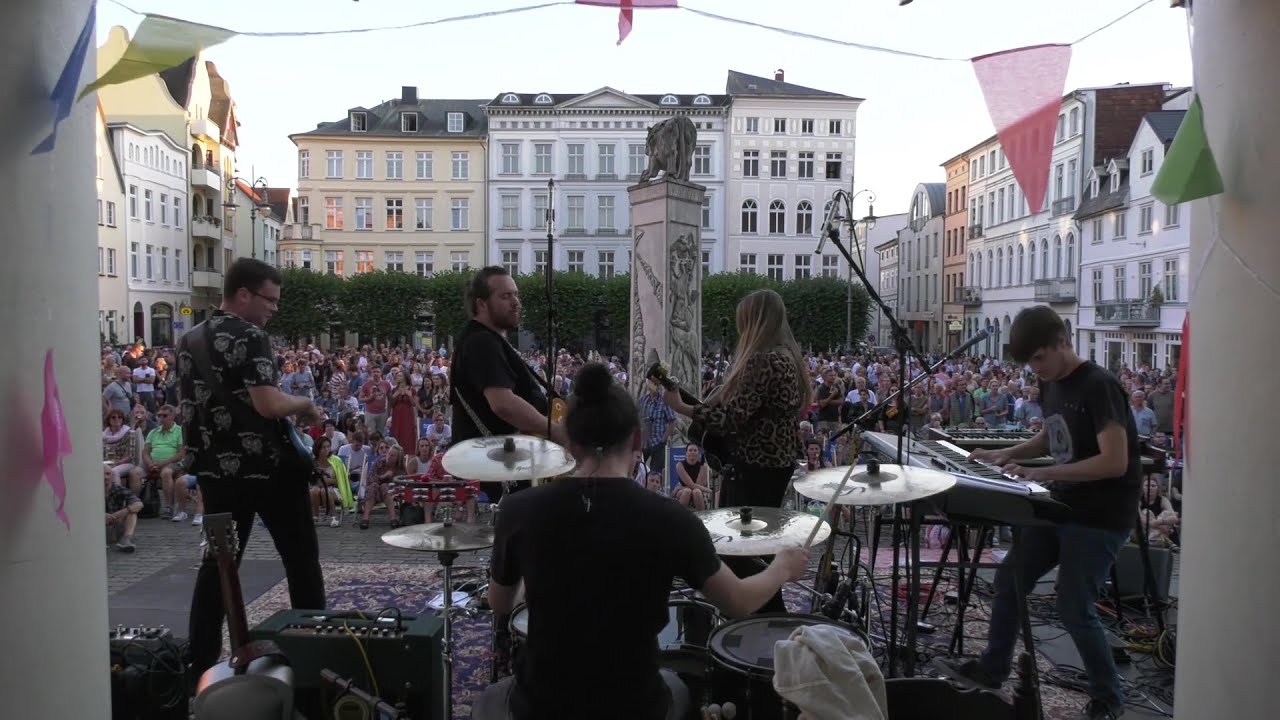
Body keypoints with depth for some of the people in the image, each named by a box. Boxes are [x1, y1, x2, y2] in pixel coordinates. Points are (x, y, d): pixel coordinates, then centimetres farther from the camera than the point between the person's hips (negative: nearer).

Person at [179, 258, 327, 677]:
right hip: (267, 466, -7)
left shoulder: (189, 341, 12)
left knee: (219, 560, 14)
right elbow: (268, 404, -24)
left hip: (215, 467, 7)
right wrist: (305, 404, -7)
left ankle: (200, 661, 16)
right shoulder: (249, 337, -14)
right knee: (301, 556, 6)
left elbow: (190, 405, 19)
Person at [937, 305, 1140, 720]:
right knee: (1009, 579, 10)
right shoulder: (1051, 384, 6)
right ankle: (992, 669, 27)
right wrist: (1008, 454, 4)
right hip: (1060, 505, 9)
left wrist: (1044, 474, -28)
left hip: (1100, 517, -8)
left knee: (1074, 609, -3)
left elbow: (1115, 462, -26)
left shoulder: (1098, 387, -20)